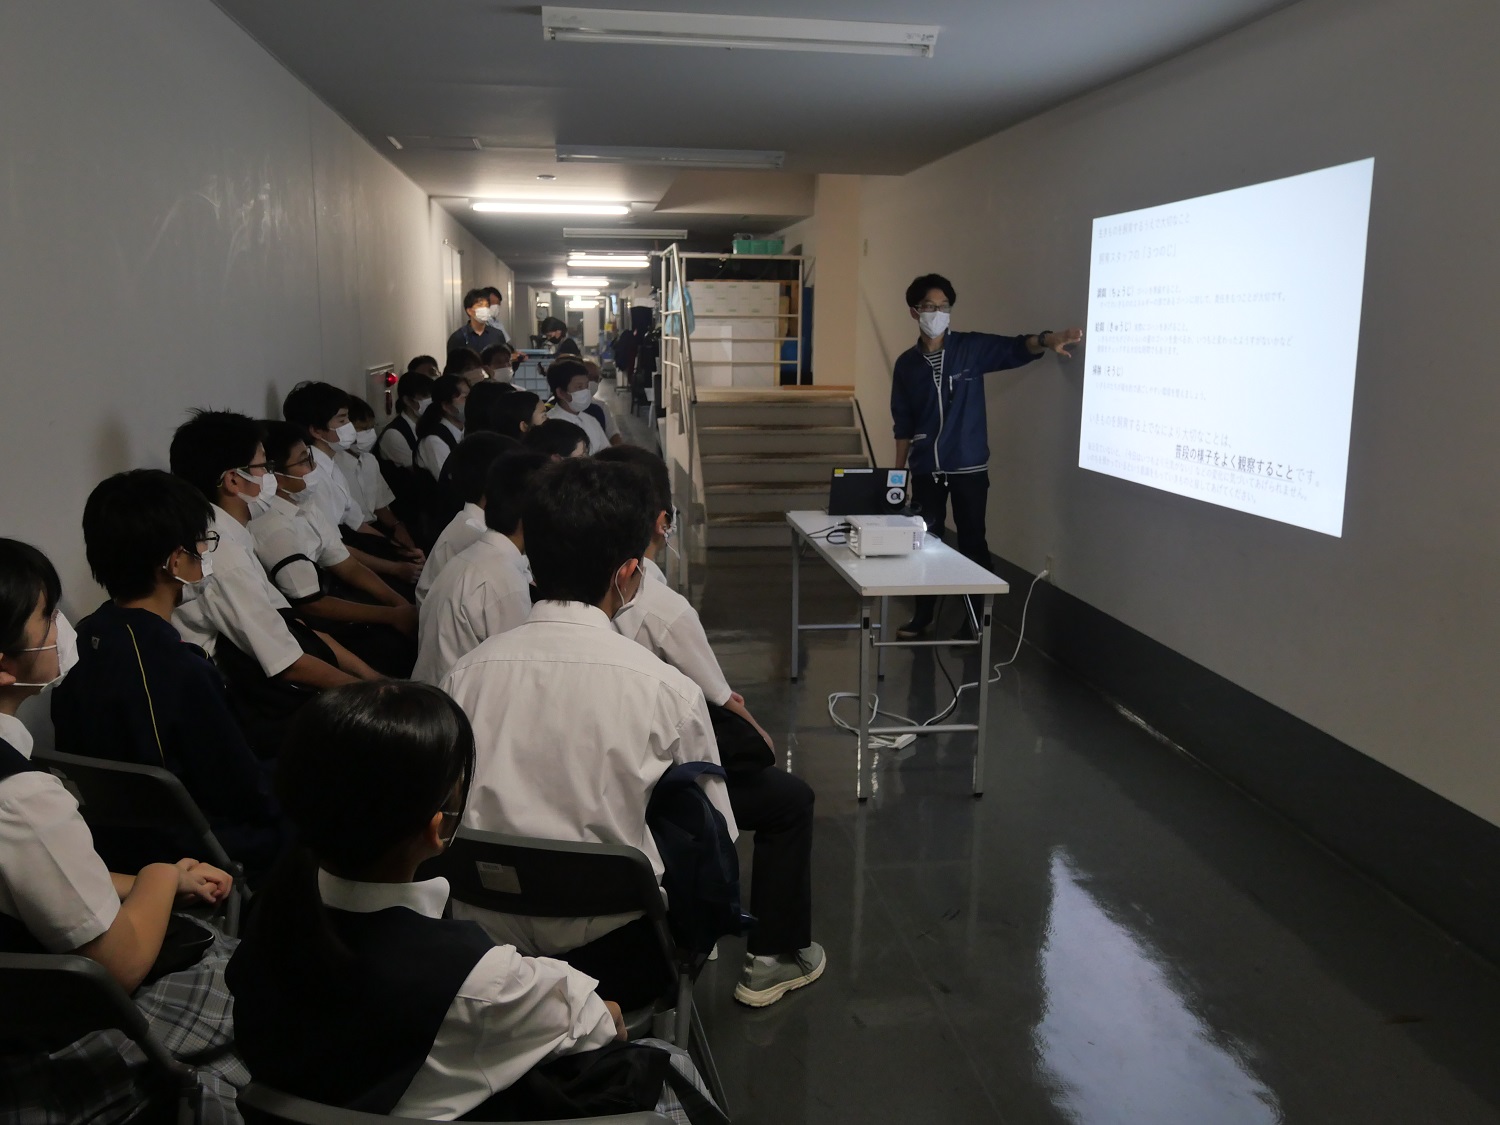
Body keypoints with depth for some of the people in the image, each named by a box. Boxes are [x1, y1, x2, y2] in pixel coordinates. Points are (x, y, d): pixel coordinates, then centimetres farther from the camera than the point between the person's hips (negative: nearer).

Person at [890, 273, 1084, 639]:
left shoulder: (971, 348, -2)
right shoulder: (906, 364, 5)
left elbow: (1014, 349, -16)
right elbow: (903, 423, 10)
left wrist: (1045, 340, -36)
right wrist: (898, 469, 10)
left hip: (969, 467, -2)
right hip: (925, 469, 2)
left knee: (972, 542, 3)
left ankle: (975, 619, 16)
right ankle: (923, 614, 24)